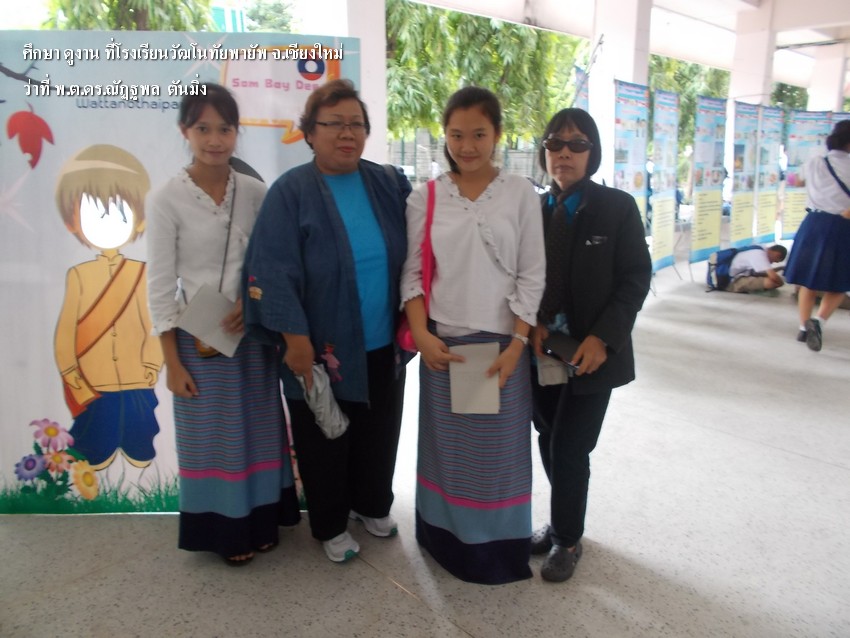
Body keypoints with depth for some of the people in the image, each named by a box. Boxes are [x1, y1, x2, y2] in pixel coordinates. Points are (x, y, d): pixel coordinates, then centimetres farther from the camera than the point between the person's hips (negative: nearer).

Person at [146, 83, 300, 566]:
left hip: (253, 333, 3)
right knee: (212, 436, 8)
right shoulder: (168, 200, -9)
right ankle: (228, 530, 27)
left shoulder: (255, 193, -1)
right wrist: (172, 362, -8)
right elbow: (160, 286, -7)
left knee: (258, 430, 13)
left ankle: (261, 521, 32)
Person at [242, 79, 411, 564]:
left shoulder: (390, 184, 0)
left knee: (379, 434, 19)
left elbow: (414, 254, 7)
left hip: (382, 345, 4)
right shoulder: (291, 192, -11)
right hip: (323, 350, -3)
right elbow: (273, 271, -14)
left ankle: (373, 505, 44)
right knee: (324, 442, 13)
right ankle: (330, 525, 35)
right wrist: (295, 338, -18)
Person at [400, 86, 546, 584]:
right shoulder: (426, 198, 3)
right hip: (443, 344, 1)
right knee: (446, 446, 10)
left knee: (499, 447, 7)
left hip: (501, 344, -1)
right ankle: (448, 539, 29)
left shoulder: (520, 193, -1)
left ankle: (498, 547, 25)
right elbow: (413, 273, 3)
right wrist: (422, 335, -10)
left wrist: (517, 345, -10)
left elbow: (532, 275, -2)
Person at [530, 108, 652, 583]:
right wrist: (532, 326, -9)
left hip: (593, 353, -4)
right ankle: (564, 522, 34)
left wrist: (603, 338, -17)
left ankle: (568, 539, 21)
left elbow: (636, 279, -7)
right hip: (544, 351, 4)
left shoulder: (618, 207, -5)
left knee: (571, 449, -1)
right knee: (550, 443, 12)